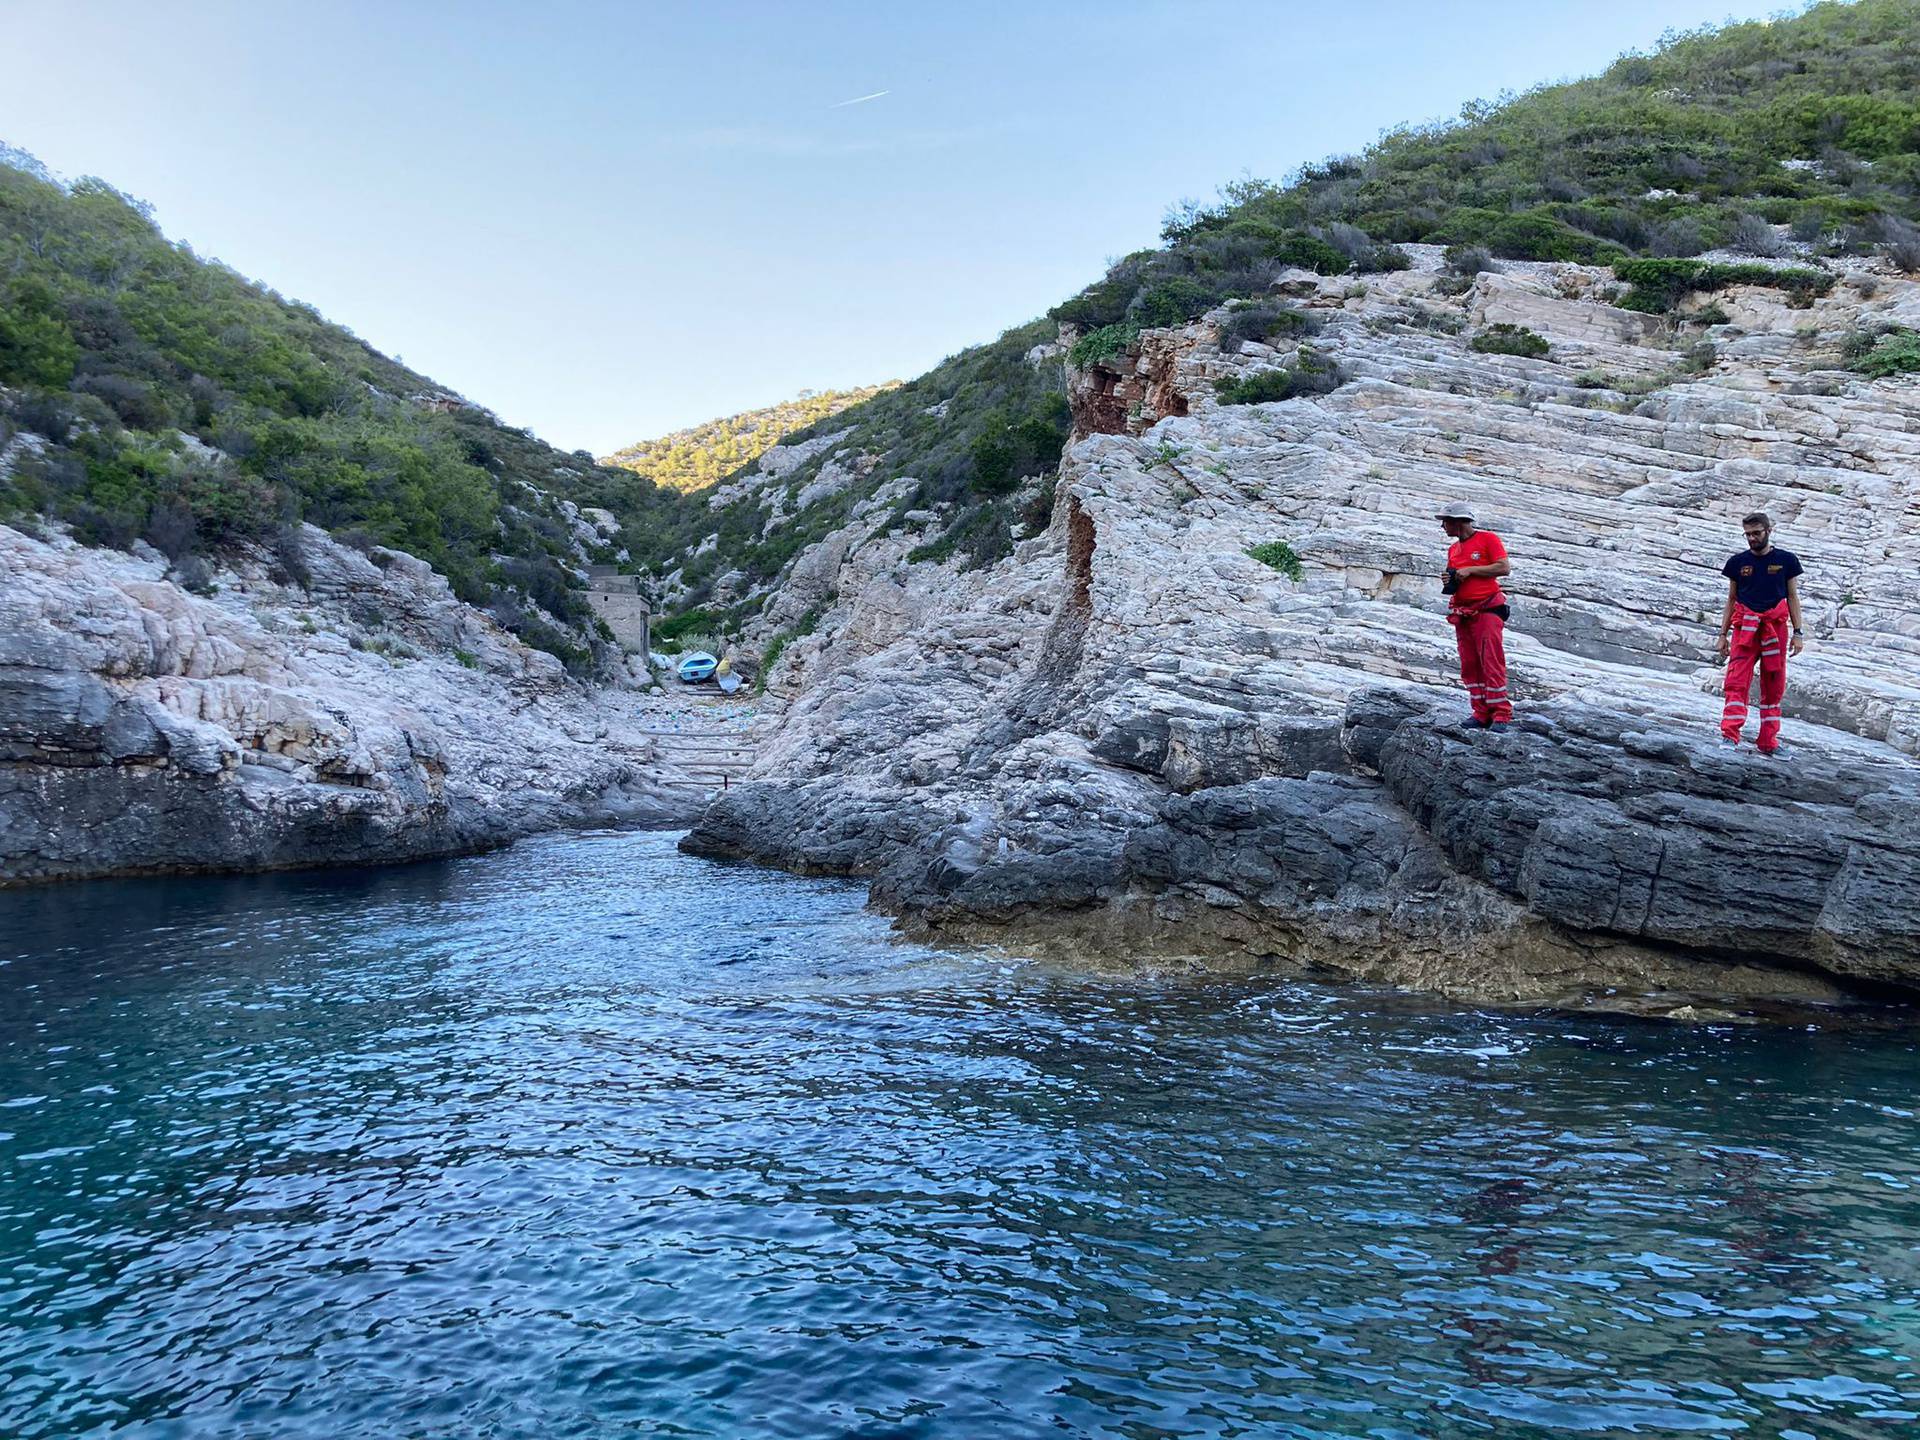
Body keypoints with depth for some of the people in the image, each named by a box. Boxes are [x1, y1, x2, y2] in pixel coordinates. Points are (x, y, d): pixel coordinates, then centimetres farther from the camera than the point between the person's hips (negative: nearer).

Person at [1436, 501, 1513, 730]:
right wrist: (1449, 581, 4)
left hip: (1487, 610, -7)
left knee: (1492, 663, -12)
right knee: (1470, 666, 3)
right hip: (1462, 614, 7)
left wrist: (1470, 570, -11)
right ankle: (1482, 714, 6)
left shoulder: (1487, 539, -1)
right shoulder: (1453, 549, 18)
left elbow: (1504, 568, -10)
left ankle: (1501, 714, -11)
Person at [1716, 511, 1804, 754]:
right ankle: (1729, 736, -16)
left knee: (1774, 686, 5)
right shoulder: (1738, 562, 8)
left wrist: (1798, 633, 2)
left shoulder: (1786, 560, 6)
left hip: (1776, 626, 1)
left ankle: (1768, 742, 11)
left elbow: (1792, 597, 8)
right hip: (1745, 627, -1)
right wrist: (1723, 635, 8)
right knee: (1737, 681, -12)